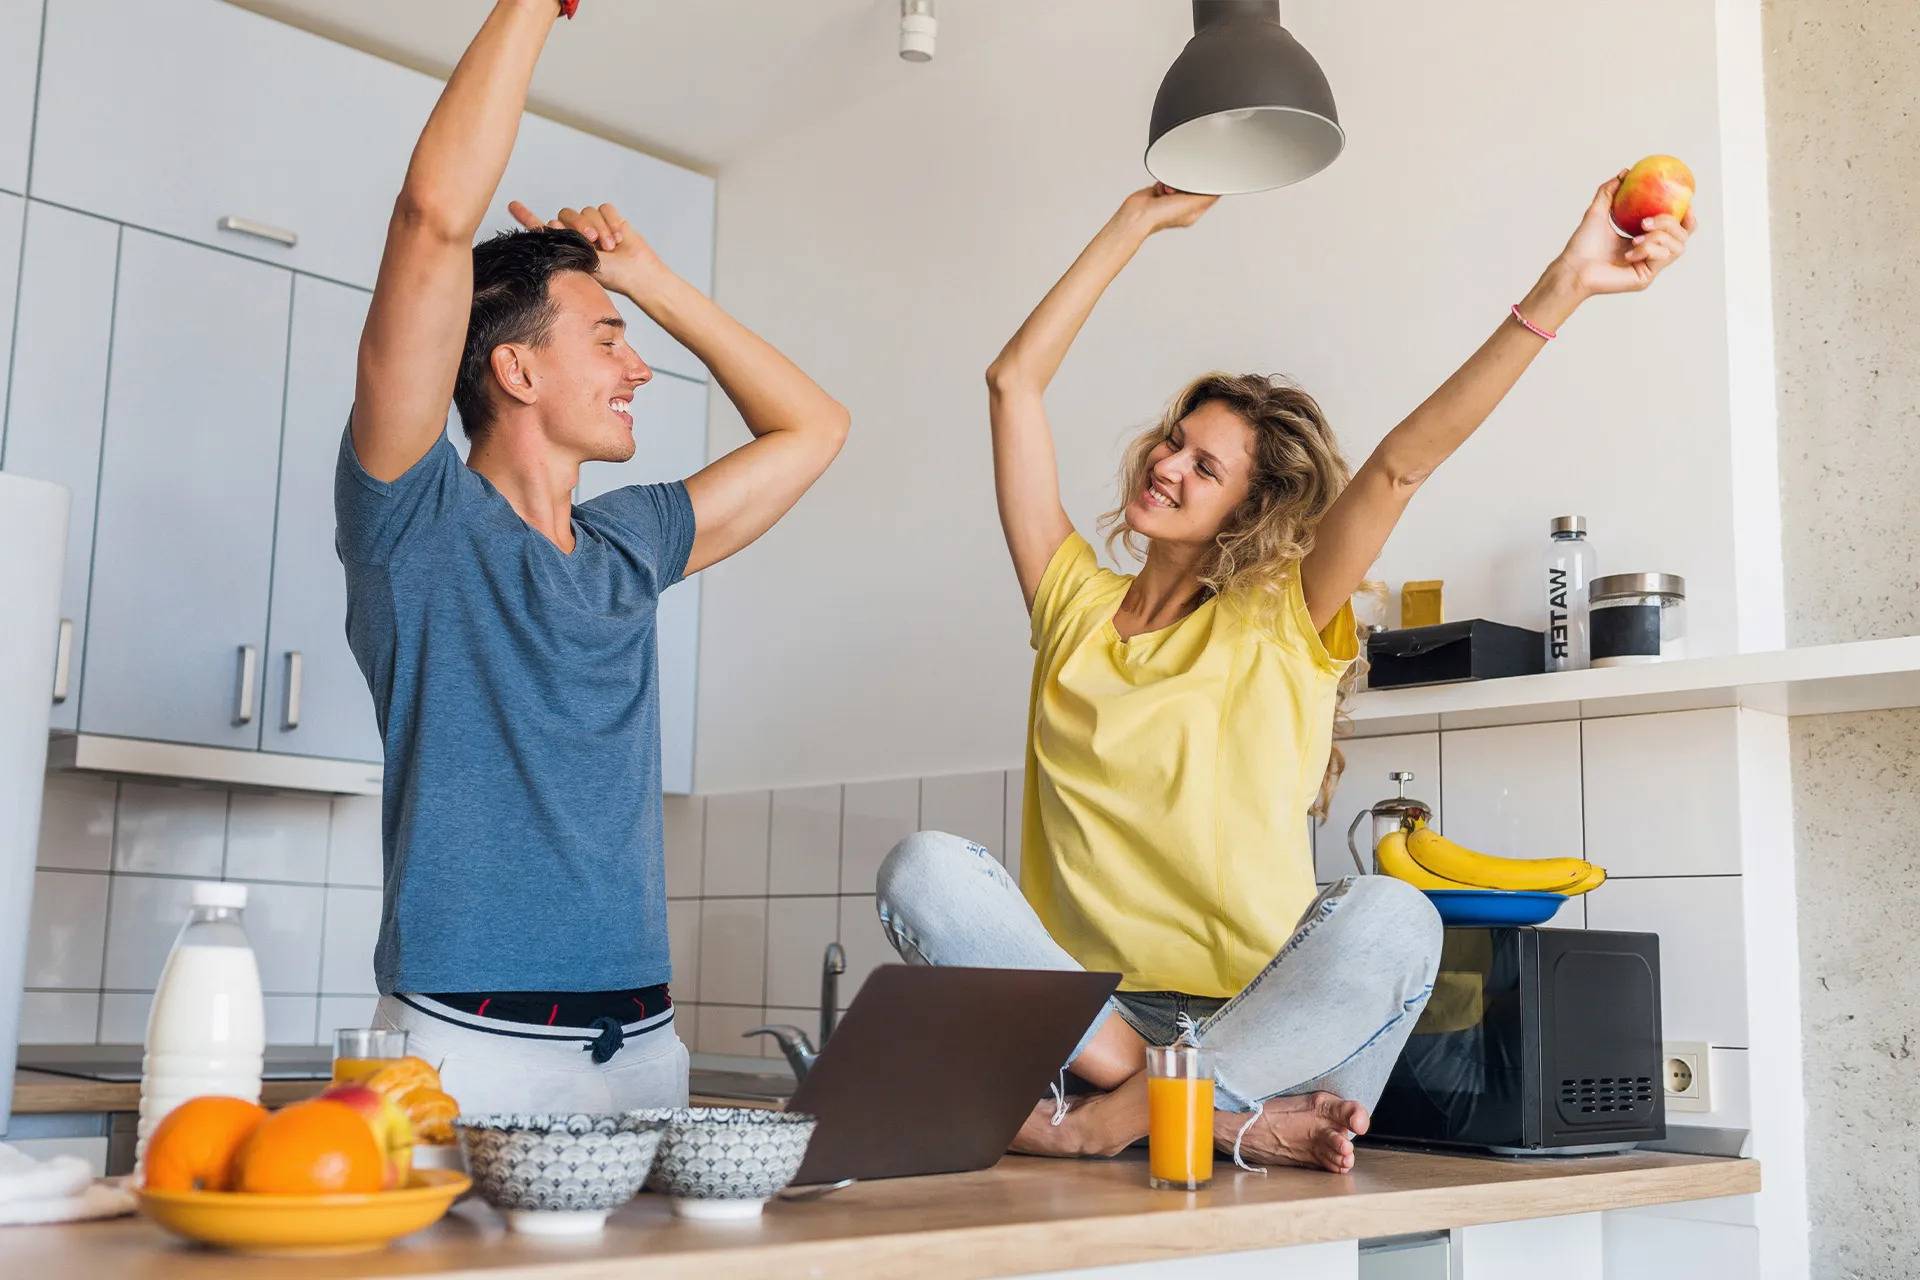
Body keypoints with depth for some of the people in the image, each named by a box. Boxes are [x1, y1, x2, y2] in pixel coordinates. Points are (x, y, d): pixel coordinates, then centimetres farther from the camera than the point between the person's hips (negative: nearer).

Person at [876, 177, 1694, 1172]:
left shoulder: (1282, 627, 6)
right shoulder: (1072, 603, 12)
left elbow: (1404, 458, -7)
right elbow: (1014, 383, 11)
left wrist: (1561, 289, -15)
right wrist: (1138, 223, 13)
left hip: (1258, 1016, -1)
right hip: (1086, 1015, 2)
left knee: (1390, 919, -31)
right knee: (924, 867, -25)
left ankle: (1110, 1120, -26)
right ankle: (1230, 1116, -29)